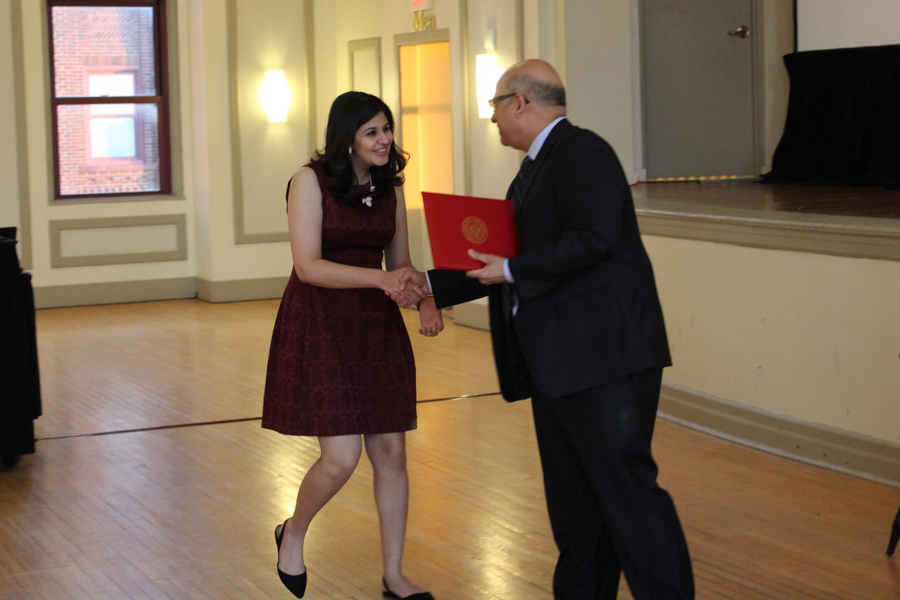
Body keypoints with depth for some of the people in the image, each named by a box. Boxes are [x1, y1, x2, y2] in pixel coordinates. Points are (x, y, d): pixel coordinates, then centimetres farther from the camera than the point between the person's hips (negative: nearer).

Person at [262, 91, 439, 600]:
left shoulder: (390, 188, 7)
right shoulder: (311, 180, -9)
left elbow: (401, 265, 12)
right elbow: (308, 265, -17)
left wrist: (427, 302, -10)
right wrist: (380, 279, -28)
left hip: (378, 329, 5)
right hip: (320, 328, -5)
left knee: (391, 452, 6)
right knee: (341, 459, -10)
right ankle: (293, 535, 21)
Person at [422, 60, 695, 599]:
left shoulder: (581, 151, -9)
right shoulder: (536, 169, 22)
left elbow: (594, 238, -23)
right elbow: (516, 265, 29)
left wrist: (511, 270, -16)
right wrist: (429, 287, 31)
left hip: (603, 354, -10)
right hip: (557, 366, 10)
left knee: (625, 488, -11)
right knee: (572, 499, 14)